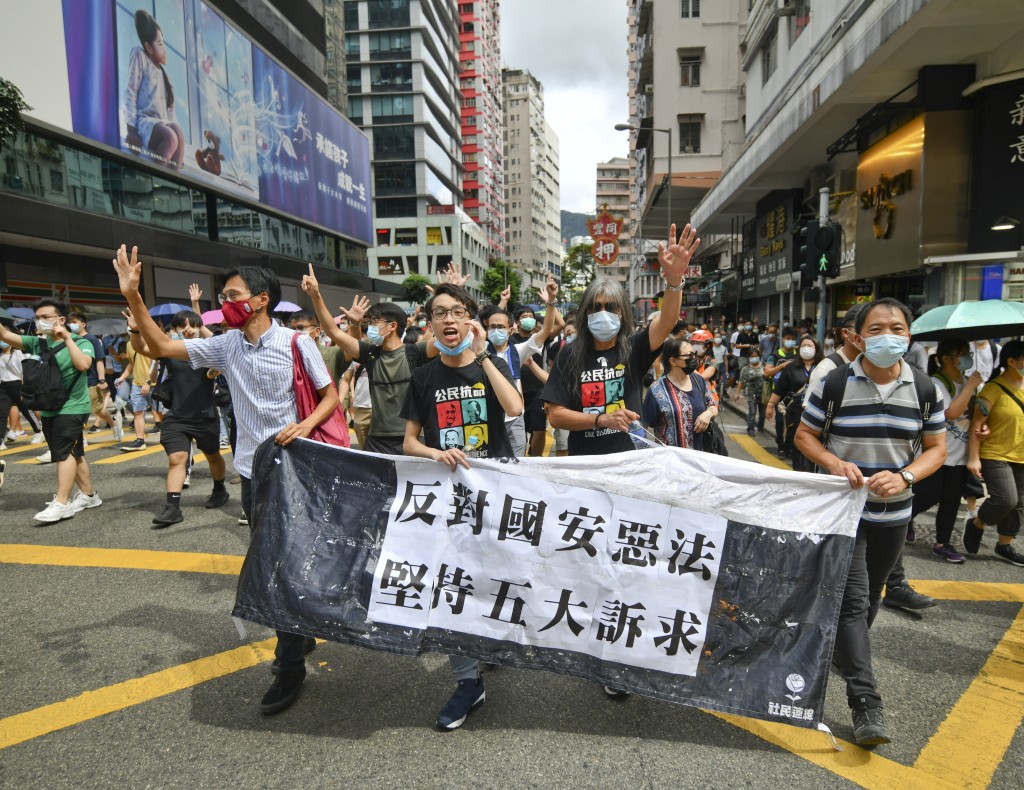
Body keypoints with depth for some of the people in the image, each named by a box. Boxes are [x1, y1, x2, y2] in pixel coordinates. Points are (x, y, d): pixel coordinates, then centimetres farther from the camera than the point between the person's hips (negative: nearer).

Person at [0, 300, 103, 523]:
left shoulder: (80, 342, -6)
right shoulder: (36, 343, 9)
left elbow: (83, 365, -25)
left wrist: (67, 337, -20)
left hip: (72, 408, -6)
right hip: (48, 409, 7)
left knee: (63, 453, -11)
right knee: (73, 454, 13)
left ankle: (61, 504, -10)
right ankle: (89, 495, 23)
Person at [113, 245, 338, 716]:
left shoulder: (295, 343, -12)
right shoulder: (225, 346, 3)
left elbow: (330, 396, -6)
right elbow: (163, 347, 3)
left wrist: (304, 427, -24)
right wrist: (132, 296, -5)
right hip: (253, 471, 6)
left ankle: (290, 668, 11)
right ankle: (298, 635, 36)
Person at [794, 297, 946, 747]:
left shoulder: (924, 389, -1)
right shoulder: (834, 383, -9)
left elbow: (936, 449, 4)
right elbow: (804, 436, -1)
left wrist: (905, 477, -15)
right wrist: (834, 463, -20)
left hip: (893, 512, 4)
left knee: (870, 596, 19)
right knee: (852, 600, -8)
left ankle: (844, 652, 44)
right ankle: (866, 704, -4)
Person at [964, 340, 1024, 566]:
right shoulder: (994, 389, -15)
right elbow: (976, 424, -16)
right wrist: (973, 458, -18)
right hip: (995, 456, -7)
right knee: (1005, 499, -17)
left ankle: (1005, 546, 27)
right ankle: (976, 524, 11)